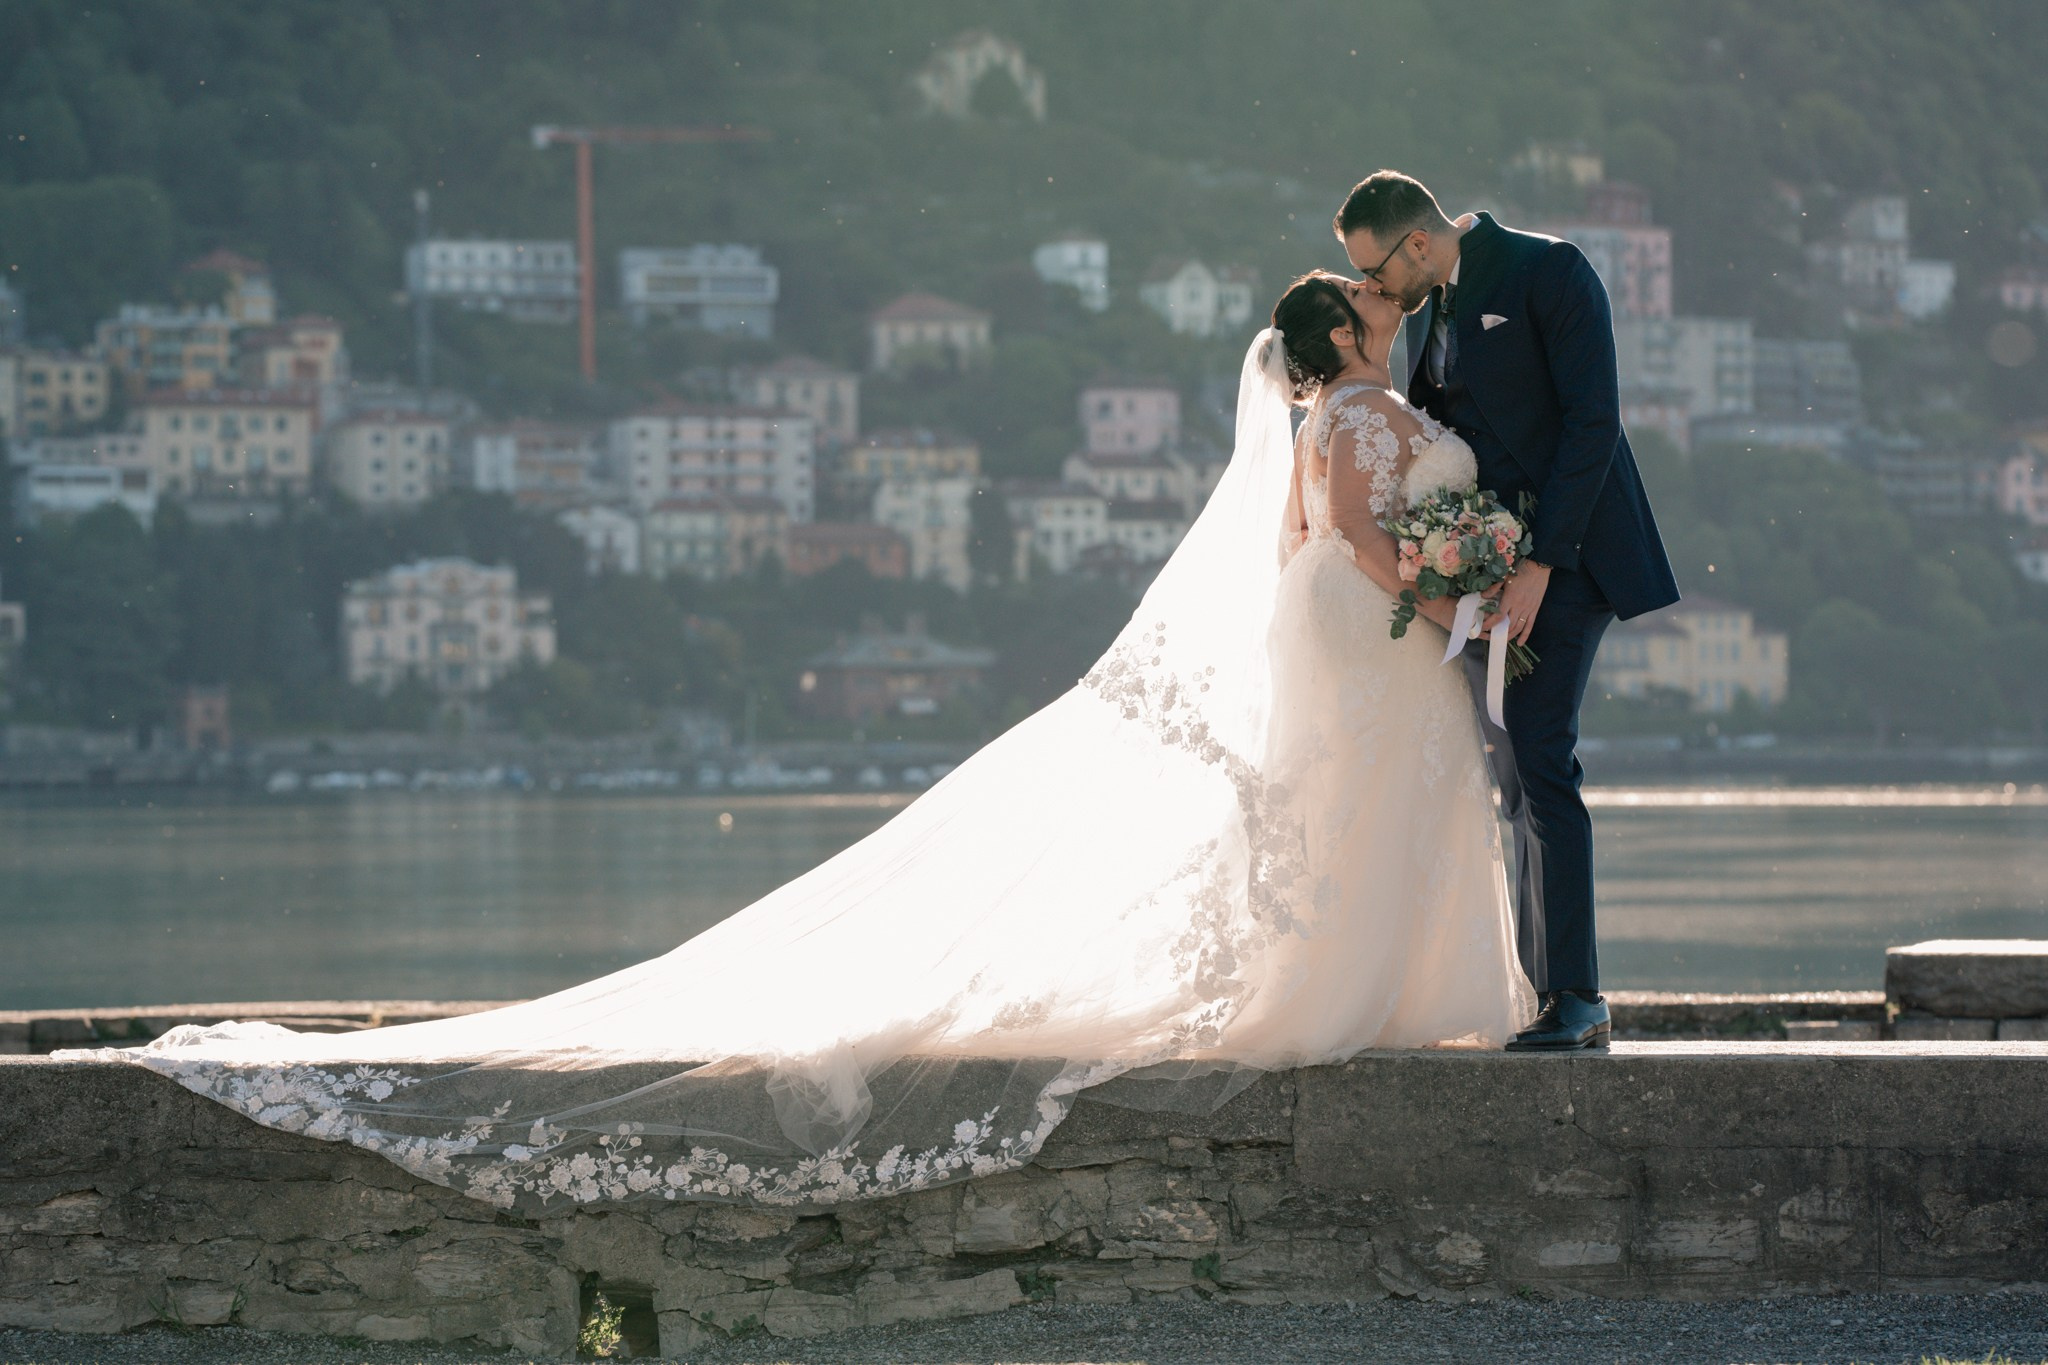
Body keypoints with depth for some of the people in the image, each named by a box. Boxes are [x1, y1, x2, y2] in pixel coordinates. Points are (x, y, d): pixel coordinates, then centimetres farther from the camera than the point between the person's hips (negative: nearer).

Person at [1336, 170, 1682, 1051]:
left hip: (1566, 551, -8)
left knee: (1538, 761, -16)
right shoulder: (1427, 313, 15)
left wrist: (1539, 563, -20)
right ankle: (1541, 996, 9)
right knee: (1520, 780, 7)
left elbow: (1592, 418, -16)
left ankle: (1576, 996, -15)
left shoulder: (1548, 273, -10)